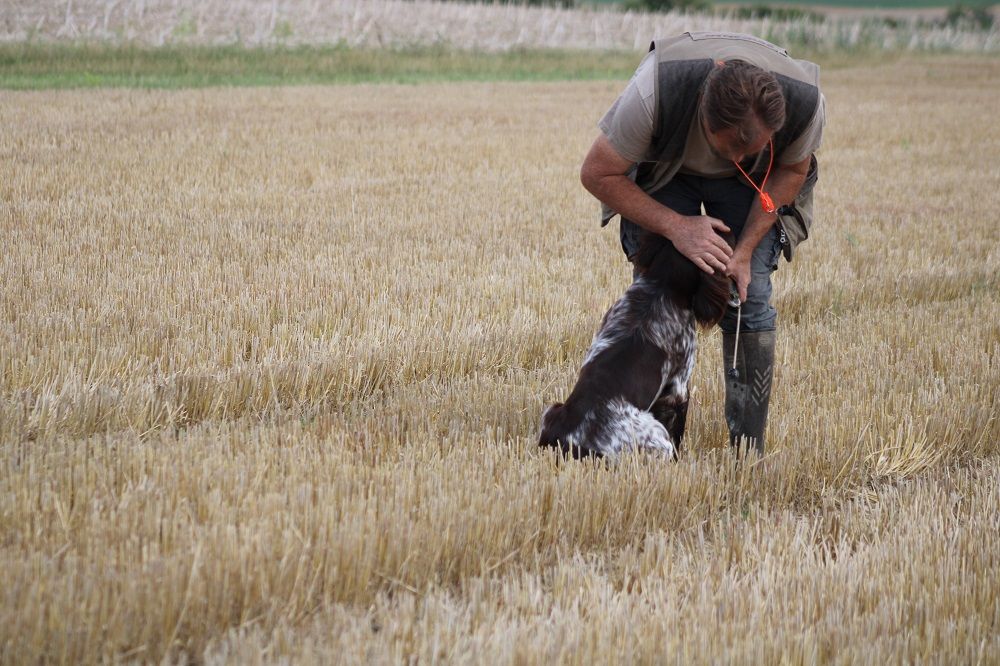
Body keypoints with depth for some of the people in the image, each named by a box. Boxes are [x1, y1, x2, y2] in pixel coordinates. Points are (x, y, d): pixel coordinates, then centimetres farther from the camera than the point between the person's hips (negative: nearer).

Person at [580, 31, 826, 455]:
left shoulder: (805, 102, -36)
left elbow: (793, 170, -11)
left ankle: (749, 447, -3)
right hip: (662, 168, -1)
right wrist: (676, 226, -32)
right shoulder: (654, 90, -43)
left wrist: (745, 249, -18)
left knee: (749, 295, -11)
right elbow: (597, 174, -26)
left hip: (752, 183, 1)